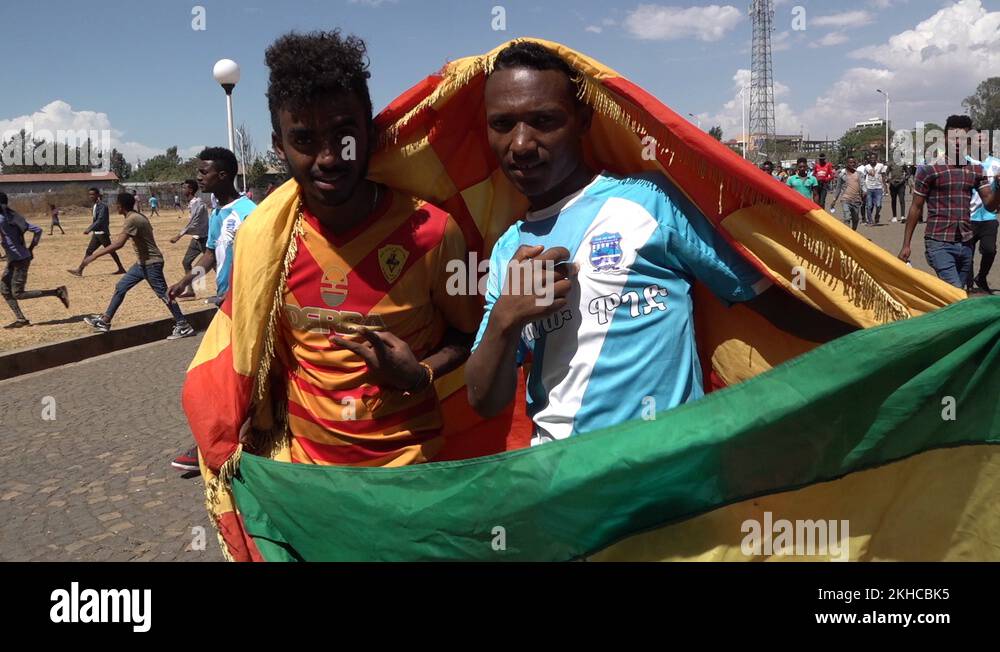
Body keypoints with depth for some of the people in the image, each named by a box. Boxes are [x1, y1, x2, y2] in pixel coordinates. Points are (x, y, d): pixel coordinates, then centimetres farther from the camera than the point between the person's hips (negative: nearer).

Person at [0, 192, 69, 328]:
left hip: (19, 260, -9)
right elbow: (37, 230, 12)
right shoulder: (15, 217, 10)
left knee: (18, 294, -4)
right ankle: (20, 319, 9)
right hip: (14, 260, 9)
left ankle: (58, 292, -5)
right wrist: (31, 248, 16)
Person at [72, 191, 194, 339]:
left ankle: (184, 326, 0)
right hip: (142, 262, 10)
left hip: (151, 263, -10)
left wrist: (94, 256, -27)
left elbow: (119, 243, -29)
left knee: (163, 294, -5)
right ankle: (104, 321, 17)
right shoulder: (137, 217, 9)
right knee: (120, 288, 12)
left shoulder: (132, 219, -20)